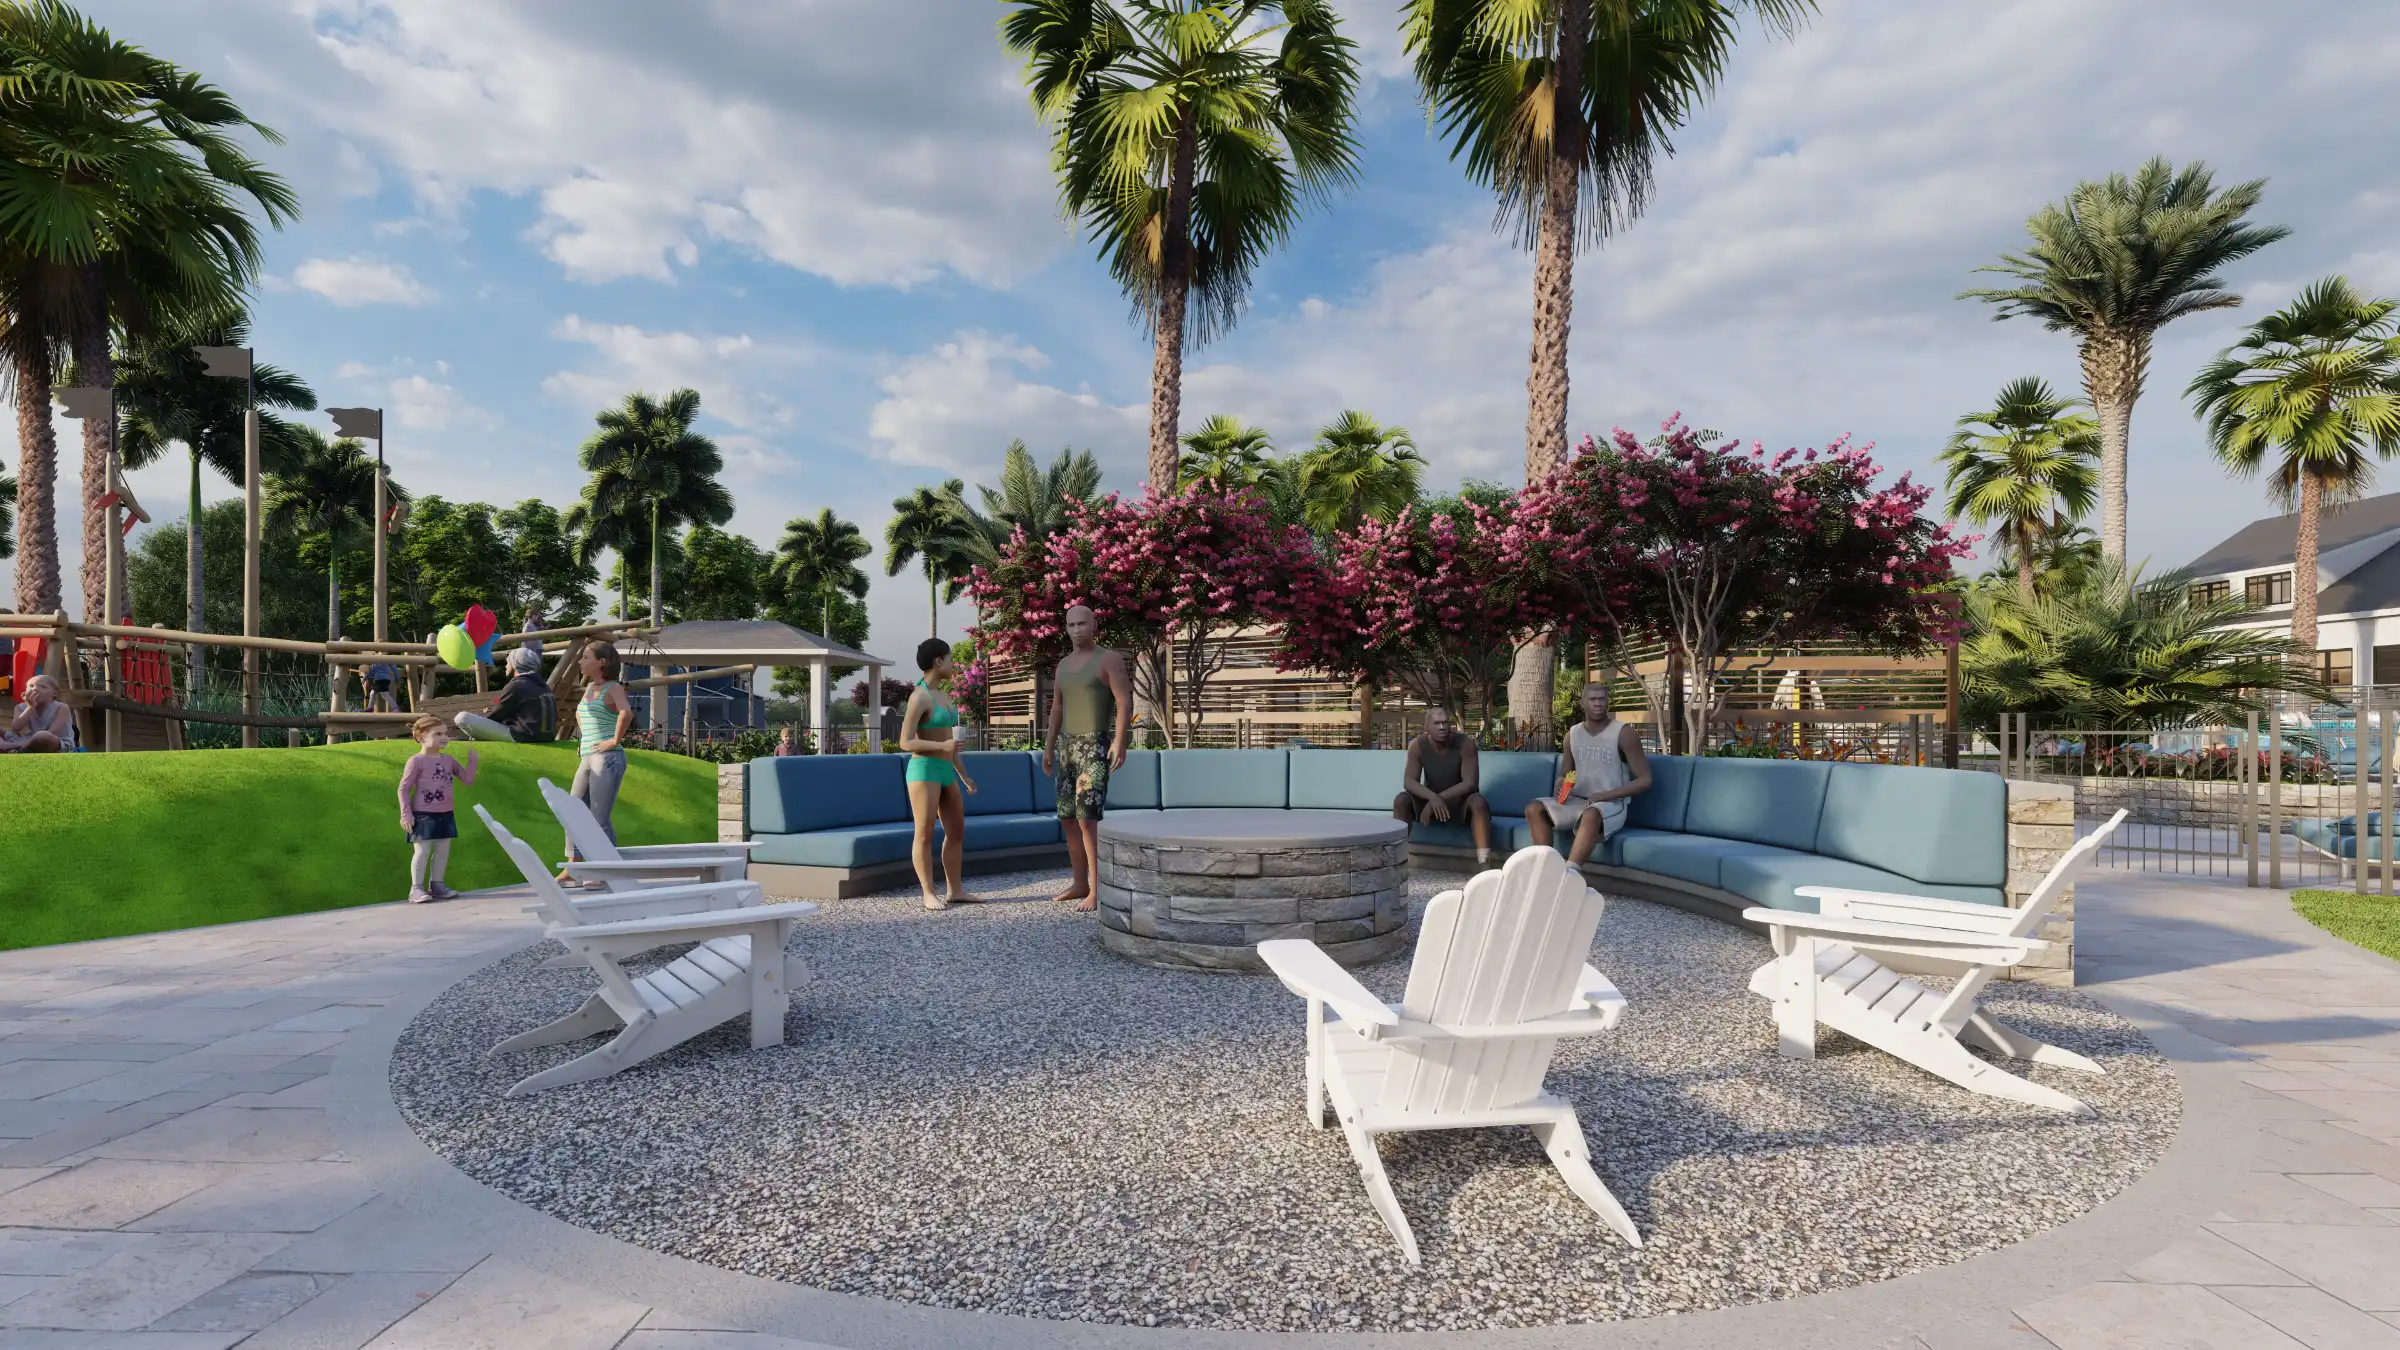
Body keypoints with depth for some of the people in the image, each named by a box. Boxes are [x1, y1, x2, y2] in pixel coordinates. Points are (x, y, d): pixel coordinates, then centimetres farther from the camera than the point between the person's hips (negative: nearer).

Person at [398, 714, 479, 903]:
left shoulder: (448, 760, 9)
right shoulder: (417, 761, -10)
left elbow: (467, 779, 13)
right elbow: (403, 789, -9)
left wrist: (472, 761, -3)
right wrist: (406, 814, -15)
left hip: (445, 814, 6)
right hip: (423, 815, -6)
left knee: (442, 851, 10)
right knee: (422, 851, -6)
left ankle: (436, 885, 20)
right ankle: (416, 889, 1)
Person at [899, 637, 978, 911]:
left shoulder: (942, 695, 14)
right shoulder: (920, 696, -10)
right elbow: (906, 742, -14)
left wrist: (962, 773, 23)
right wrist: (942, 746, -26)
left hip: (946, 771, 9)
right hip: (924, 769, -9)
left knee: (956, 831, 10)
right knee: (925, 834, -3)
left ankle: (955, 890, 16)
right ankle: (929, 894, 2)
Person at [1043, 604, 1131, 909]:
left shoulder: (1109, 658, -8)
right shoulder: (1063, 663, 14)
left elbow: (1125, 702, -15)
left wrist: (1120, 741, -26)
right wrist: (1049, 746, 16)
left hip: (1096, 747, -8)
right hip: (1068, 747, 8)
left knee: (1087, 820, -15)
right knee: (1067, 818, 9)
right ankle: (1080, 883, 20)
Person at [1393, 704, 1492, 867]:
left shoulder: (1465, 743, -20)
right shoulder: (1417, 746, -14)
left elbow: (1471, 783, -26)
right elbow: (1408, 782, -21)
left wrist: (1440, 797, -34)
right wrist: (1433, 797, -40)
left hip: (1460, 802, -2)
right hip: (1431, 801, 2)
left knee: (1478, 801, -35)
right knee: (1401, 800, -24)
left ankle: (1484, 866, -44)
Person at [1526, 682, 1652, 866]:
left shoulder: (1624, 734, -6)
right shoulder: (1572, 734, 10)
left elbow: (1645, 780, -8)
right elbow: (1563, 775, 21)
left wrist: (1605, 795, -20)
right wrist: (1560, 789, -5)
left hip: (1611, 805, -5)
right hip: (1576, 801, 6)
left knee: (1591, 814, -40)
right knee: (1534, 809, -17)